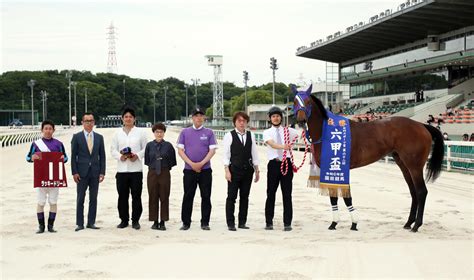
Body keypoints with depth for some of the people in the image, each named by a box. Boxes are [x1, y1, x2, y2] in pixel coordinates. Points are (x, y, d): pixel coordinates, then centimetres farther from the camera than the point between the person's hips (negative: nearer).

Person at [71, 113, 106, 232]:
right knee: (80, 199, 1)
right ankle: (80, 223, 6)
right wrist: (74, 172, -8)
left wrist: (102, 172, 0)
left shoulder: (99, 137, 8)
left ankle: (91, 222, 11)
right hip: (82, 173, -2)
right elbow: (73, 156, -1)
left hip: (95, 172, 2)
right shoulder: (77, 137, 1)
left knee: (93, 199, 5)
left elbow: (102, 156, 8)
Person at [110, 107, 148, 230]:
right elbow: (113, 149, 9)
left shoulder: (140, 132, 6)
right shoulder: (118, 133, 11)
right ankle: (124, 220, 14)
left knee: (136, 196, 0)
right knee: (122, 196, 4)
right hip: (121, 169, 2)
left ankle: (135, 220, 9)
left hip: (136, 169, -2)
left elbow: (145, 148, 5)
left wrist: (138, 156, -12)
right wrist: (120, 156, -9)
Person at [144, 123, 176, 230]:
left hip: (165, 174, -1)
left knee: (164, 198, 2)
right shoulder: (149, 145, 2)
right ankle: (155, 221, 13)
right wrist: (152, 166, 3)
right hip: (152, 173, 1)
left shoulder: (168, 145, -2)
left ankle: (162, 222, 8)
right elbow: (146, 160, 10)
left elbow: (173, 161, 4)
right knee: (153, 198, 5)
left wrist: (166, 167, 1)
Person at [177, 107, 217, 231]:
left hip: (205, 170, 0)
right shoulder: (185, 132, 7)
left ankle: (205, 223, 9)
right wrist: (192, 164, -10)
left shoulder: (209, 132, 6)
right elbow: (180, 150, 2)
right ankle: (186, 223, 10)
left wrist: (201, 163, -12)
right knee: (188, 197, 2)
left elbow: (212, 150, -1)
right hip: (189, 170, 0)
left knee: (206, 197, 1)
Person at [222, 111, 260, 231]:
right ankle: (231, 223, 3)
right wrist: (227, 170, -10)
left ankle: (242, 222, 15)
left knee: (245, 196, 7)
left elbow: (254, 153, 13)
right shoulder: (229, 136, -1)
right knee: (231, 197, -2)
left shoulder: (251, 135, 10)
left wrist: (257, 170, 10)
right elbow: (226, 154, -3)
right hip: (234, 169, -4)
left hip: (248, 169, 4)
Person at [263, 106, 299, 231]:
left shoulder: (288, 131, 13)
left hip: (286, 163, 1)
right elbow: (272, 144, -15)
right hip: (274, 164, -1)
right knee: (271, 194, 4)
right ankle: (269, 222, 13)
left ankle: (287, 223, 3)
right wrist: (283, 146, -34)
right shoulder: (267, 132, 5)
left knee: (287, 194, 0)